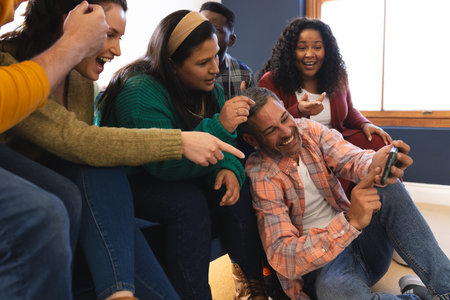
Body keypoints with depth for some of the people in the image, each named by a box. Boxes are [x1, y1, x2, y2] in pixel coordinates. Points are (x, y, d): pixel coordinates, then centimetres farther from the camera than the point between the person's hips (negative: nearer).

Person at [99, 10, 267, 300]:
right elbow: (165, 164, -33)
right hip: (131, 183, -6)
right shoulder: (140, 93, -27)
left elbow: (227, 143, -1)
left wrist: (229, 168, -26)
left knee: (235, 190, -16)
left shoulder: (210, 88, -3)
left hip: (179, 178, 7)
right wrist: (219, 126, -42)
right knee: (189, 203, -32)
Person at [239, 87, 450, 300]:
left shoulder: (310, 130, -1)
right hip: (319, 264, -5)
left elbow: (351, 158, -18)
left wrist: (373, 165, -45)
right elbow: (282, 258, -27)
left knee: (389, 188, -21)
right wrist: (351, 221, -41)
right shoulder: (258, 176, -18)